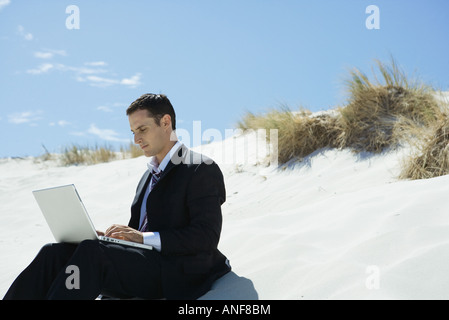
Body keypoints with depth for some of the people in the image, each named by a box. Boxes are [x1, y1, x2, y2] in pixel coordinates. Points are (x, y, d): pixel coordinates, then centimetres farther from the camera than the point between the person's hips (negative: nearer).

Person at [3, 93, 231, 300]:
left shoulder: (202, 170, -2)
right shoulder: (150, 174, 25)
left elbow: (206, 236, -13)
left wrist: (145, 238, -19)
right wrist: (108, 237, 2)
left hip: (173, 274, -8)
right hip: (140, 263, 8)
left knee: (91, 252, -31)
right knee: (55, 252, -15)